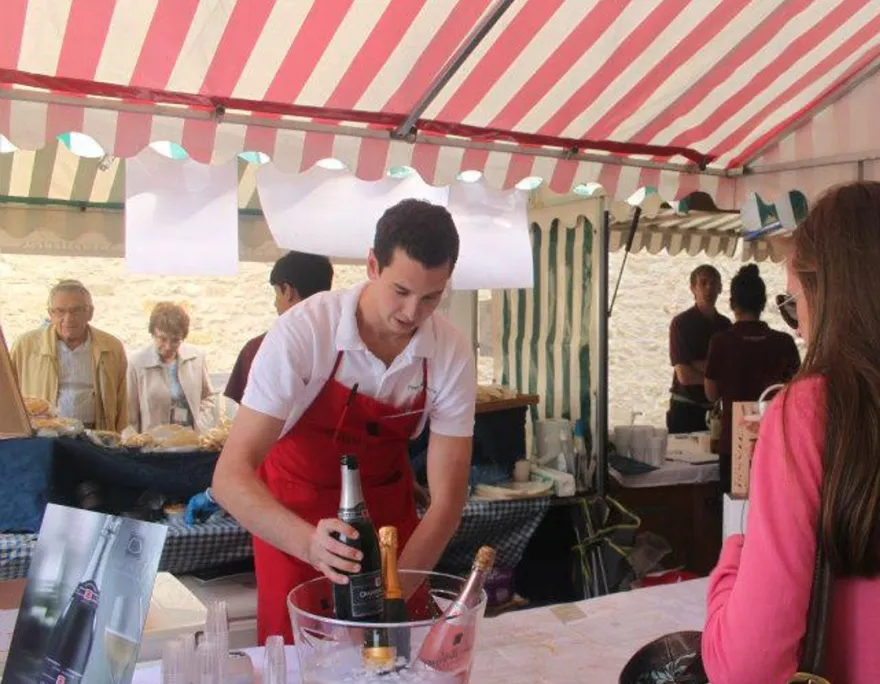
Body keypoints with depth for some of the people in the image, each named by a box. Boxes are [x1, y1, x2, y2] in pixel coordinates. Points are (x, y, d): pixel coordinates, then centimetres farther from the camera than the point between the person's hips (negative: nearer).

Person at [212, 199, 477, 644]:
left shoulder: (452, 353, -21)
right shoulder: (302, 331, -30)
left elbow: (447, 498, -18)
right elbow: (230, 476, -32)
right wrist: (310, 544, -48)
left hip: (388, 506, 3)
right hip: (295, 511, -2)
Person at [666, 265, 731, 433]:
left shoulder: (725, 324, 9)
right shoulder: (681, 323, -5)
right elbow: (684, 375, -11)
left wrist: (700, 366, -11)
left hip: (716, 407, 4)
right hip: (686, 408, -4)